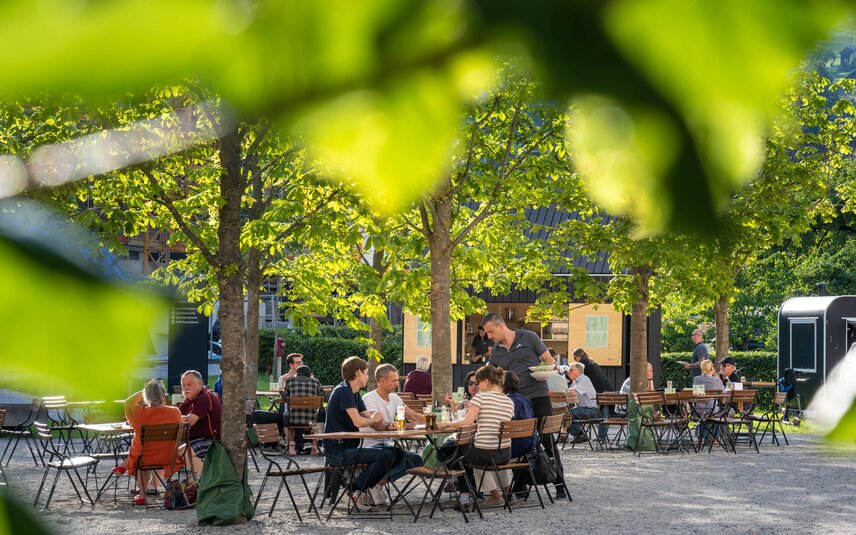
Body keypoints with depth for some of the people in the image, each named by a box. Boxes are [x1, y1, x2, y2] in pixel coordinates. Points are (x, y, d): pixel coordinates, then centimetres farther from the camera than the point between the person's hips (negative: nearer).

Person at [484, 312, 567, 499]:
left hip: (538, 397, -4)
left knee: (548, 440, -5)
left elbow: (549, 360, 3)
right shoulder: (496, 352, 11)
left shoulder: (528, 338, -1)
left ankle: (560, 484, 0)